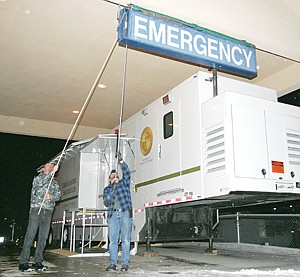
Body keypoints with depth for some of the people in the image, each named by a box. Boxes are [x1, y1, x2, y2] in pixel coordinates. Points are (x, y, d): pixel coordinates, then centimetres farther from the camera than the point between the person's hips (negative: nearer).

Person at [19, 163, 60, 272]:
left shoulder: (54, 183, 20)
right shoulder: (37, 178, 11)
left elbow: (58, 196, 10)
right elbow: (40, 183, -14)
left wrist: (51, 196, -12)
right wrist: (52, 172, -17)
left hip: (48, 211, 4)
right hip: (36, 209, -3)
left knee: (43, 237, 2)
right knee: (30, 235, -7)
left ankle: (37, 262, 8)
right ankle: (23, 262, -5)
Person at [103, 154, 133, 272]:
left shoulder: (124, 183, 16)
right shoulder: (107, 188, 19)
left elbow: (127, 172, -1)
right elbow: (106, 202, 3)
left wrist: (121, 161, -10)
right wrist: (112, 189, -5)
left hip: (125, 213, -2)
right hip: (113, 215, 2)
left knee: (125, 240, -4)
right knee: (112, 240, 2)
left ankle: (125, 263, 0)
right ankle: (113, 263, 9)